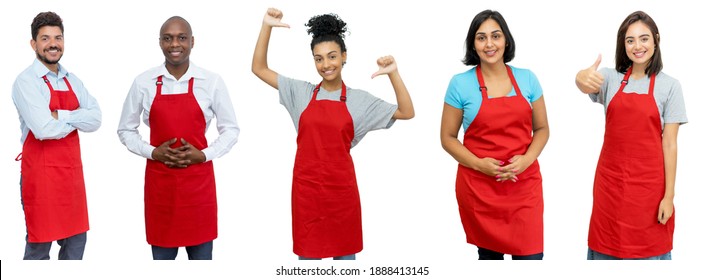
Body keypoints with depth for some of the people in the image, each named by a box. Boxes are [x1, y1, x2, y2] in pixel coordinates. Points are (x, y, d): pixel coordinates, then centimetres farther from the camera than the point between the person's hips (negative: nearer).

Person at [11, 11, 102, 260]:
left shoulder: (72, 80, 10)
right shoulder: (26, 81, -10)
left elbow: (96, 119, -3)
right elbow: (44, 129, -22)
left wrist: (60, 116, -15)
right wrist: (77, 119, -5)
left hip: (72, 171, 6)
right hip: (41, 174, -6)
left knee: (76, 241, 13)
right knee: (39, 246, 5)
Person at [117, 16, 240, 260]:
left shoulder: (212, 82, -3)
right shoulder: (143, 83, -1)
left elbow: (231, 129, 5)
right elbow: (125, 130, 8)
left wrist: (204, 154, -10)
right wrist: (153, 152, -8)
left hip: (199, 181, 0)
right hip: (159, 181, 1)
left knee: (201, 255, 8)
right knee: (162, 255, 10)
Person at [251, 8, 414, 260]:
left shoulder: (359, 99, 3)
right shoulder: (301, 92, 4)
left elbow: (407, 113, 2)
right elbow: (259, 68, 4)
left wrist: (393, 74, -10)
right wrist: (267, 27, -6)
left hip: (341, 187, 0)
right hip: (306, 186, 0)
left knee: (345, 253, 10)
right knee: (307, 253, 8)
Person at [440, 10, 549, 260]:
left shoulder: (527, 79, 5)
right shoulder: (460, 83, -2)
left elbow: (542, 129, 11)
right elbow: (447, 137, 2)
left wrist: (526, 159, -8)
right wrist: (479, 164, -13)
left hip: (524, 183, 2)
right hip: (478, 186, -1)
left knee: (531, 256, -4)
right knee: (489, 254, 9)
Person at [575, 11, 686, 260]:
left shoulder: (669, 86, -2)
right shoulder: (611, 78, 3)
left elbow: (669, 143, -3)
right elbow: (587, 84, -21)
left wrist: (669, 195, -7)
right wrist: (583, 78, -46)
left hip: (648, 183, -2)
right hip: (609, 180, 2)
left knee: (647, 249, 4)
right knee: (606, 248, 8)